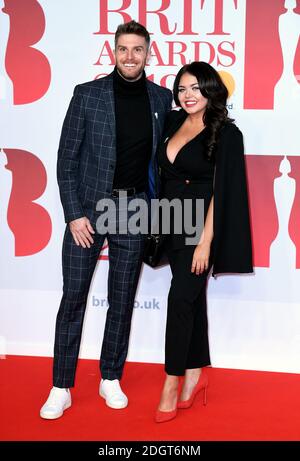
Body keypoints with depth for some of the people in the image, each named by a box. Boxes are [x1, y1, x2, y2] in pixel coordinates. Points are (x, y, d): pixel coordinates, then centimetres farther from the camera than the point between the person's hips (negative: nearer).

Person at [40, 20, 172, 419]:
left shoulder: (161, 98, 5)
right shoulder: (87, 94, -3)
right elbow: (66, 158, -3)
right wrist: (74, 213, -8)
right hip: (88, 207, -2)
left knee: (123, 299, 10)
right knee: (73, 298, 2)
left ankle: (111, 380, 25)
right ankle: (61, 389, 13)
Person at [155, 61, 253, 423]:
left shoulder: (226, 133, -9)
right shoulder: (172, 122, 8)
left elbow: (222, 191, -14)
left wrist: (206, 241, -18)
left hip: (200, 226, -5)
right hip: (174, 225, 6)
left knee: (180, 298, -10)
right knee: (192, 298, 12)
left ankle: (172, 383, -1)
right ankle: (196, 373, 23)